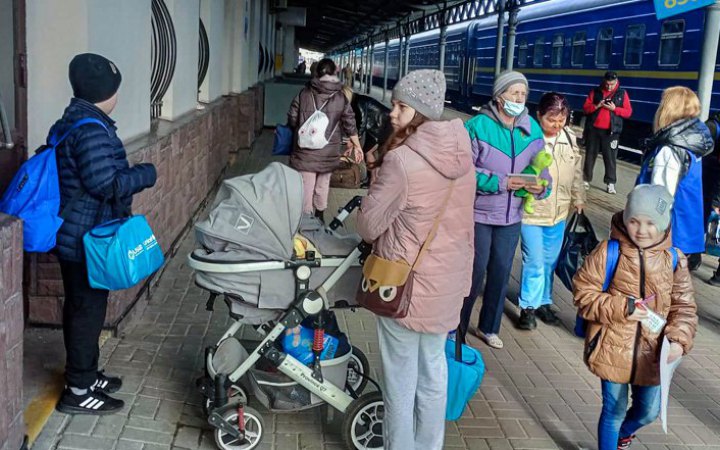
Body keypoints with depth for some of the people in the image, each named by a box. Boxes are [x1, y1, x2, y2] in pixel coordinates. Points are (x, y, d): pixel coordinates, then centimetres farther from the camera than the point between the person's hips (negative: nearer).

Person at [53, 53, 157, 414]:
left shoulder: (70, 122, 11)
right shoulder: (91, 130, -22)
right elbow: (106, 184, -26)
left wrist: (133, 173, 17)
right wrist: (146, 174, -12)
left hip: (74, 234, 10)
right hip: (87, 238, -10)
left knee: (80, 308, 19)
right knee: (88, 310, 1)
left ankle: (82, 375, 33)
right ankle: (78, 391, 12)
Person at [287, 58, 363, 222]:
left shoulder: (303, 94, -5)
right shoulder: (341, 98, -3)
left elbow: (292, 121, -1)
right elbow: (350, 125, 2)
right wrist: (357, 146, 15)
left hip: (305, 152, -2)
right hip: (329, 153, 2)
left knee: (306, 188, 5)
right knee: (323, 186, 20)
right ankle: (319, 217, 36)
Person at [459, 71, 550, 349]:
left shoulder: (532, 128, 0)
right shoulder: (478, 126, -15)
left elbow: (541, 165, 5)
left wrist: (541, 186, -16)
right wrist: (499, 182, -24)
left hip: (511, 215, 5)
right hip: (479, 213, -5)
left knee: (501, 271, 16)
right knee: (475, 270, 3)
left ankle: (489, 328, 36)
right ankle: (457, 327, 24)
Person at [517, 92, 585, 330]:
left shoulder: (570, 137, 3)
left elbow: (577, 171, 14)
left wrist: (578, 199, 19)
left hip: (559, 212, 6)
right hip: (531, 211, -5)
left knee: (550, 261, 16)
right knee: (534, 261, 0)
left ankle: (544, 302, 32)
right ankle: (528, 306, 16)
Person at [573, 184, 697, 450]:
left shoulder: (674, 260, -4)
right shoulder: (608, 252, -13)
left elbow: (684, 306, 2)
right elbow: (584, 295, -10)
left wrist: (679, 339, -14)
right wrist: (623, 308, -21)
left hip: (652, 352, 4)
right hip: (613, 349, -4)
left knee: (649, 412, 20)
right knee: (614, 410, 9)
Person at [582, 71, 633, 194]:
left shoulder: (622, 93, 3)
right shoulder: (595, 92, 5)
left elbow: (628, 112, 0)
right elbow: (586, 108, 4)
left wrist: (615, 108, -15)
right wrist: (597, 106, -14)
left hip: (611, 131, -1)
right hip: (593, 129, 2)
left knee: (611, 157, -3)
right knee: (590, 155, 9)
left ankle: (611, 183, 0)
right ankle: (586, 180, 20)